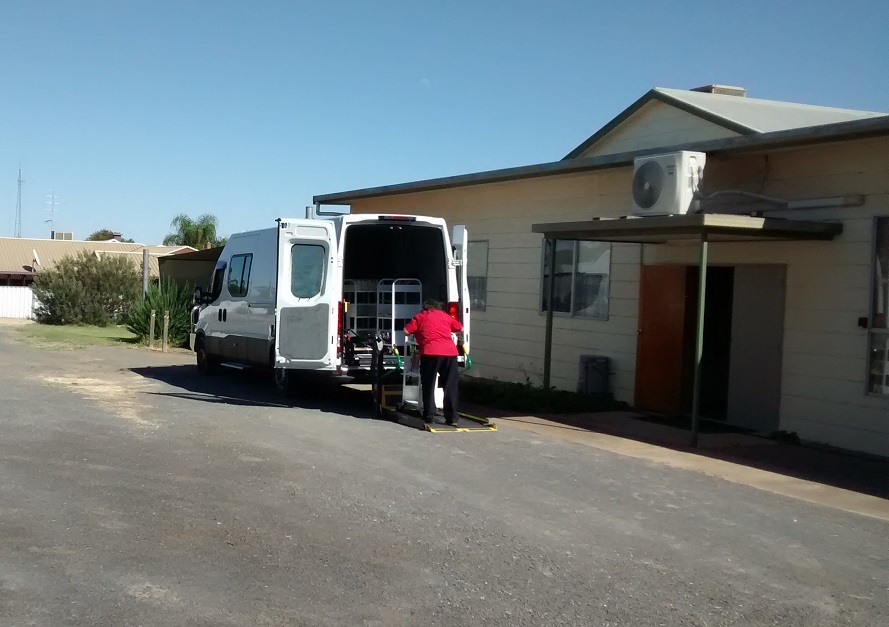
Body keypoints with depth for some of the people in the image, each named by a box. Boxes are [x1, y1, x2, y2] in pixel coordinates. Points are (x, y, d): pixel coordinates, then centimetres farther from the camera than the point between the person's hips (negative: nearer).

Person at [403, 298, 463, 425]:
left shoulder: (420, 316, 15)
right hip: (450, 352, 3)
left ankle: (428, 417, 4)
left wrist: (417, 331, 27)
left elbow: (406, 331, 8)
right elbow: (460, 328, 34)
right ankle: (452, 418, 7)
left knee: (428, 386, 6)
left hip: (430, 353, -2)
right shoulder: (445, 316, 23)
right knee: (450, 387, 8)